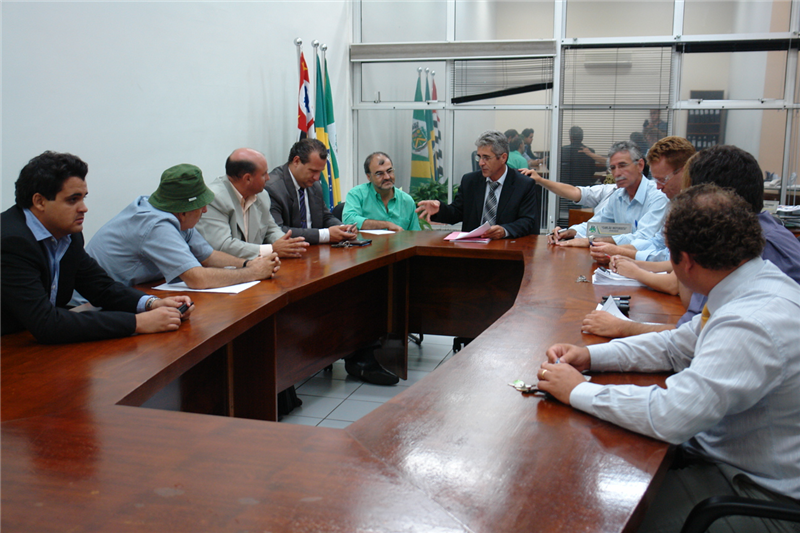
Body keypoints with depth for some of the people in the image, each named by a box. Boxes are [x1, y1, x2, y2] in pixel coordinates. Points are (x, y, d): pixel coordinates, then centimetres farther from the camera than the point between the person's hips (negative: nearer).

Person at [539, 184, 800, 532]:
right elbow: (678, 346, 11)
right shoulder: (761, 283, 0)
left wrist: (578, 391, -21)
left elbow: (671, 416, -34)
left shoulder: (755, 325, -31)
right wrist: (591, 356, -1)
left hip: (760, 489, -9)